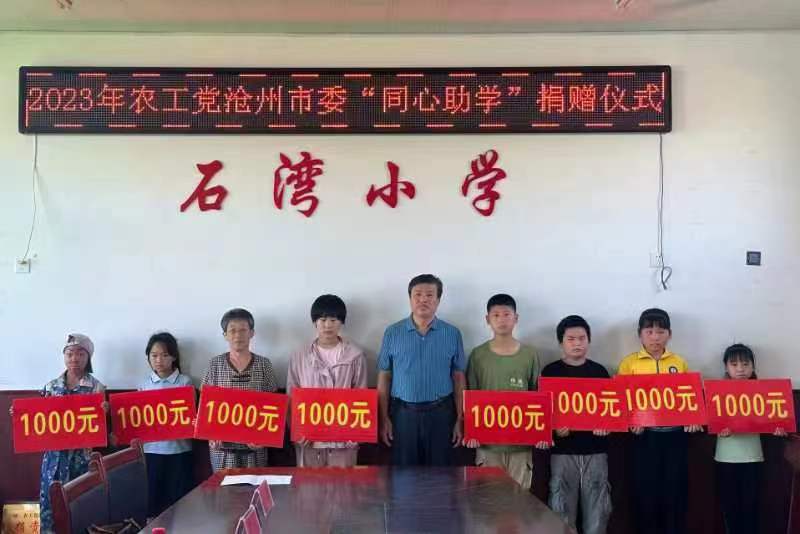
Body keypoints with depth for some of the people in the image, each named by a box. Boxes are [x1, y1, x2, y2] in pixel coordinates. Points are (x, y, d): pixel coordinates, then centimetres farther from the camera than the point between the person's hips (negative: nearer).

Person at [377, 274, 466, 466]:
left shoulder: (452, 334, 2)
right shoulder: (392, 333, 1)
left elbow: (458, 378, 5)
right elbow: (384, 378, 4)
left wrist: (460, 419, 2)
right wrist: (384, 418, 0)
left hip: (440, 414, 0)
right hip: (403, 414, 0)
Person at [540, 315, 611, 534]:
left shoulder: (599, 371, 9)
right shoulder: (550, 372, 1)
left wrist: (606, 425, -8)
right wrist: (553, 428, -17)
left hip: (595, 450, 2)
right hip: (563, 451, -2)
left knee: (597, 511, 5)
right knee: (562, 512, 1)